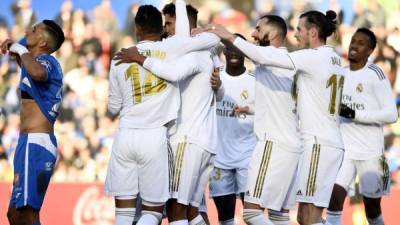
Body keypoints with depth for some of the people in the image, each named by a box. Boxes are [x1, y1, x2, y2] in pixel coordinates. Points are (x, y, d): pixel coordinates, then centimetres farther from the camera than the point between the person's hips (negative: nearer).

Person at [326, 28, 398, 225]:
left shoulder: (375, 75, -8)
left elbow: (391, 114, -15)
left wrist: (355, 114, -22)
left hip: (370, 152, -4)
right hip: (344, 149, 4)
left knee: (372, 207, 6)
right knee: (334, 197, -13)